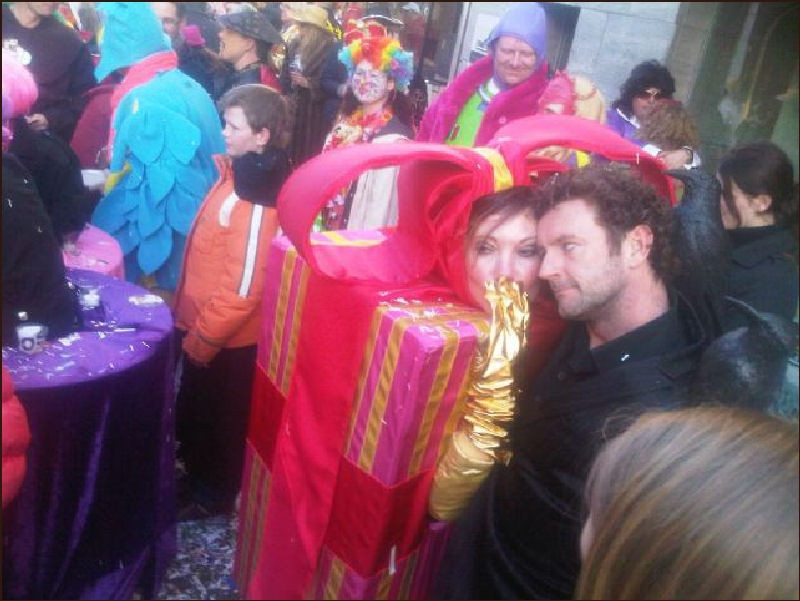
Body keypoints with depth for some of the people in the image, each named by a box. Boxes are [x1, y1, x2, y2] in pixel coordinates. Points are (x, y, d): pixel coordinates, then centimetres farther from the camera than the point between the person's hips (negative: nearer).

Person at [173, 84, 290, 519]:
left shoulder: (257, 202, -27)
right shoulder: (234, 172, 2)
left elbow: (242, 289, -27)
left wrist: (204, 337, -17)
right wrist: (194, 325, 16)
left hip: (227, 339, -9)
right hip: (204, 324, 9)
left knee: (220, 419, 13)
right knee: (193, 410, 26)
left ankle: (214, 495, 36)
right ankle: (196, 474, 49)